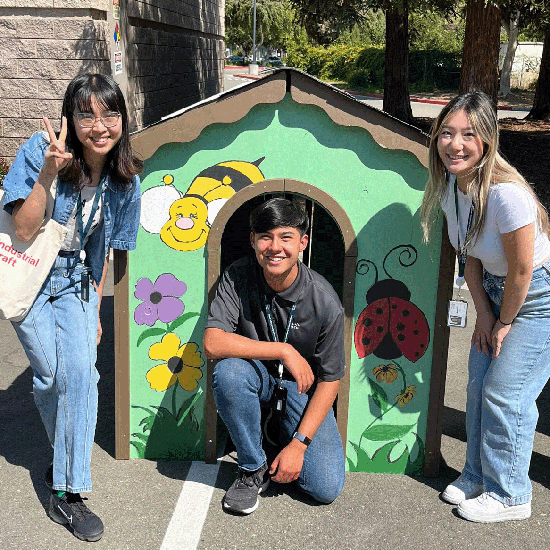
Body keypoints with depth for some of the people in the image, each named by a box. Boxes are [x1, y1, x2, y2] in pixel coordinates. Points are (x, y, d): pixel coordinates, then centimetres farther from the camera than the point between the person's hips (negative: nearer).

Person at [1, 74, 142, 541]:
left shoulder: (125, 180, -5)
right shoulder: (41, 152, -17)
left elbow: (103, 250, 7)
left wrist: (95, 309, 10)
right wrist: (47, 174, -33)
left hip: (76, 279, 3)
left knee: (80, 371, -12)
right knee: (52, 376, -4)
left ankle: (66, 492, -2)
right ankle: (70, 461, 26)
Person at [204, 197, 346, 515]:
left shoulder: (324, 301, -20)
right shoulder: (238, 278, -17)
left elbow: (330, 379, -13)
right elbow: (213, 343, -27)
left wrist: (299, 444, -19)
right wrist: (283, 351, -31)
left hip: (302, 387, 0)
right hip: (258, 378, 1)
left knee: (326, 488, -16)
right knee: (228, 371, -36)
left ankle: (285, 436, 18)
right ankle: (253, 469, -12)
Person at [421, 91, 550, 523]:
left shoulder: (506, 194, -34)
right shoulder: (449, 186, -9)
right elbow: (470, 255, 2)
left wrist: (504, 323, -10)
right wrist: (484, 314, 0)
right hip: (496, 291, 8)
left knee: (506, 393, -4)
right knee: (479, 383, 13)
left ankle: (508, 495, 17)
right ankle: (477, 476, 33)